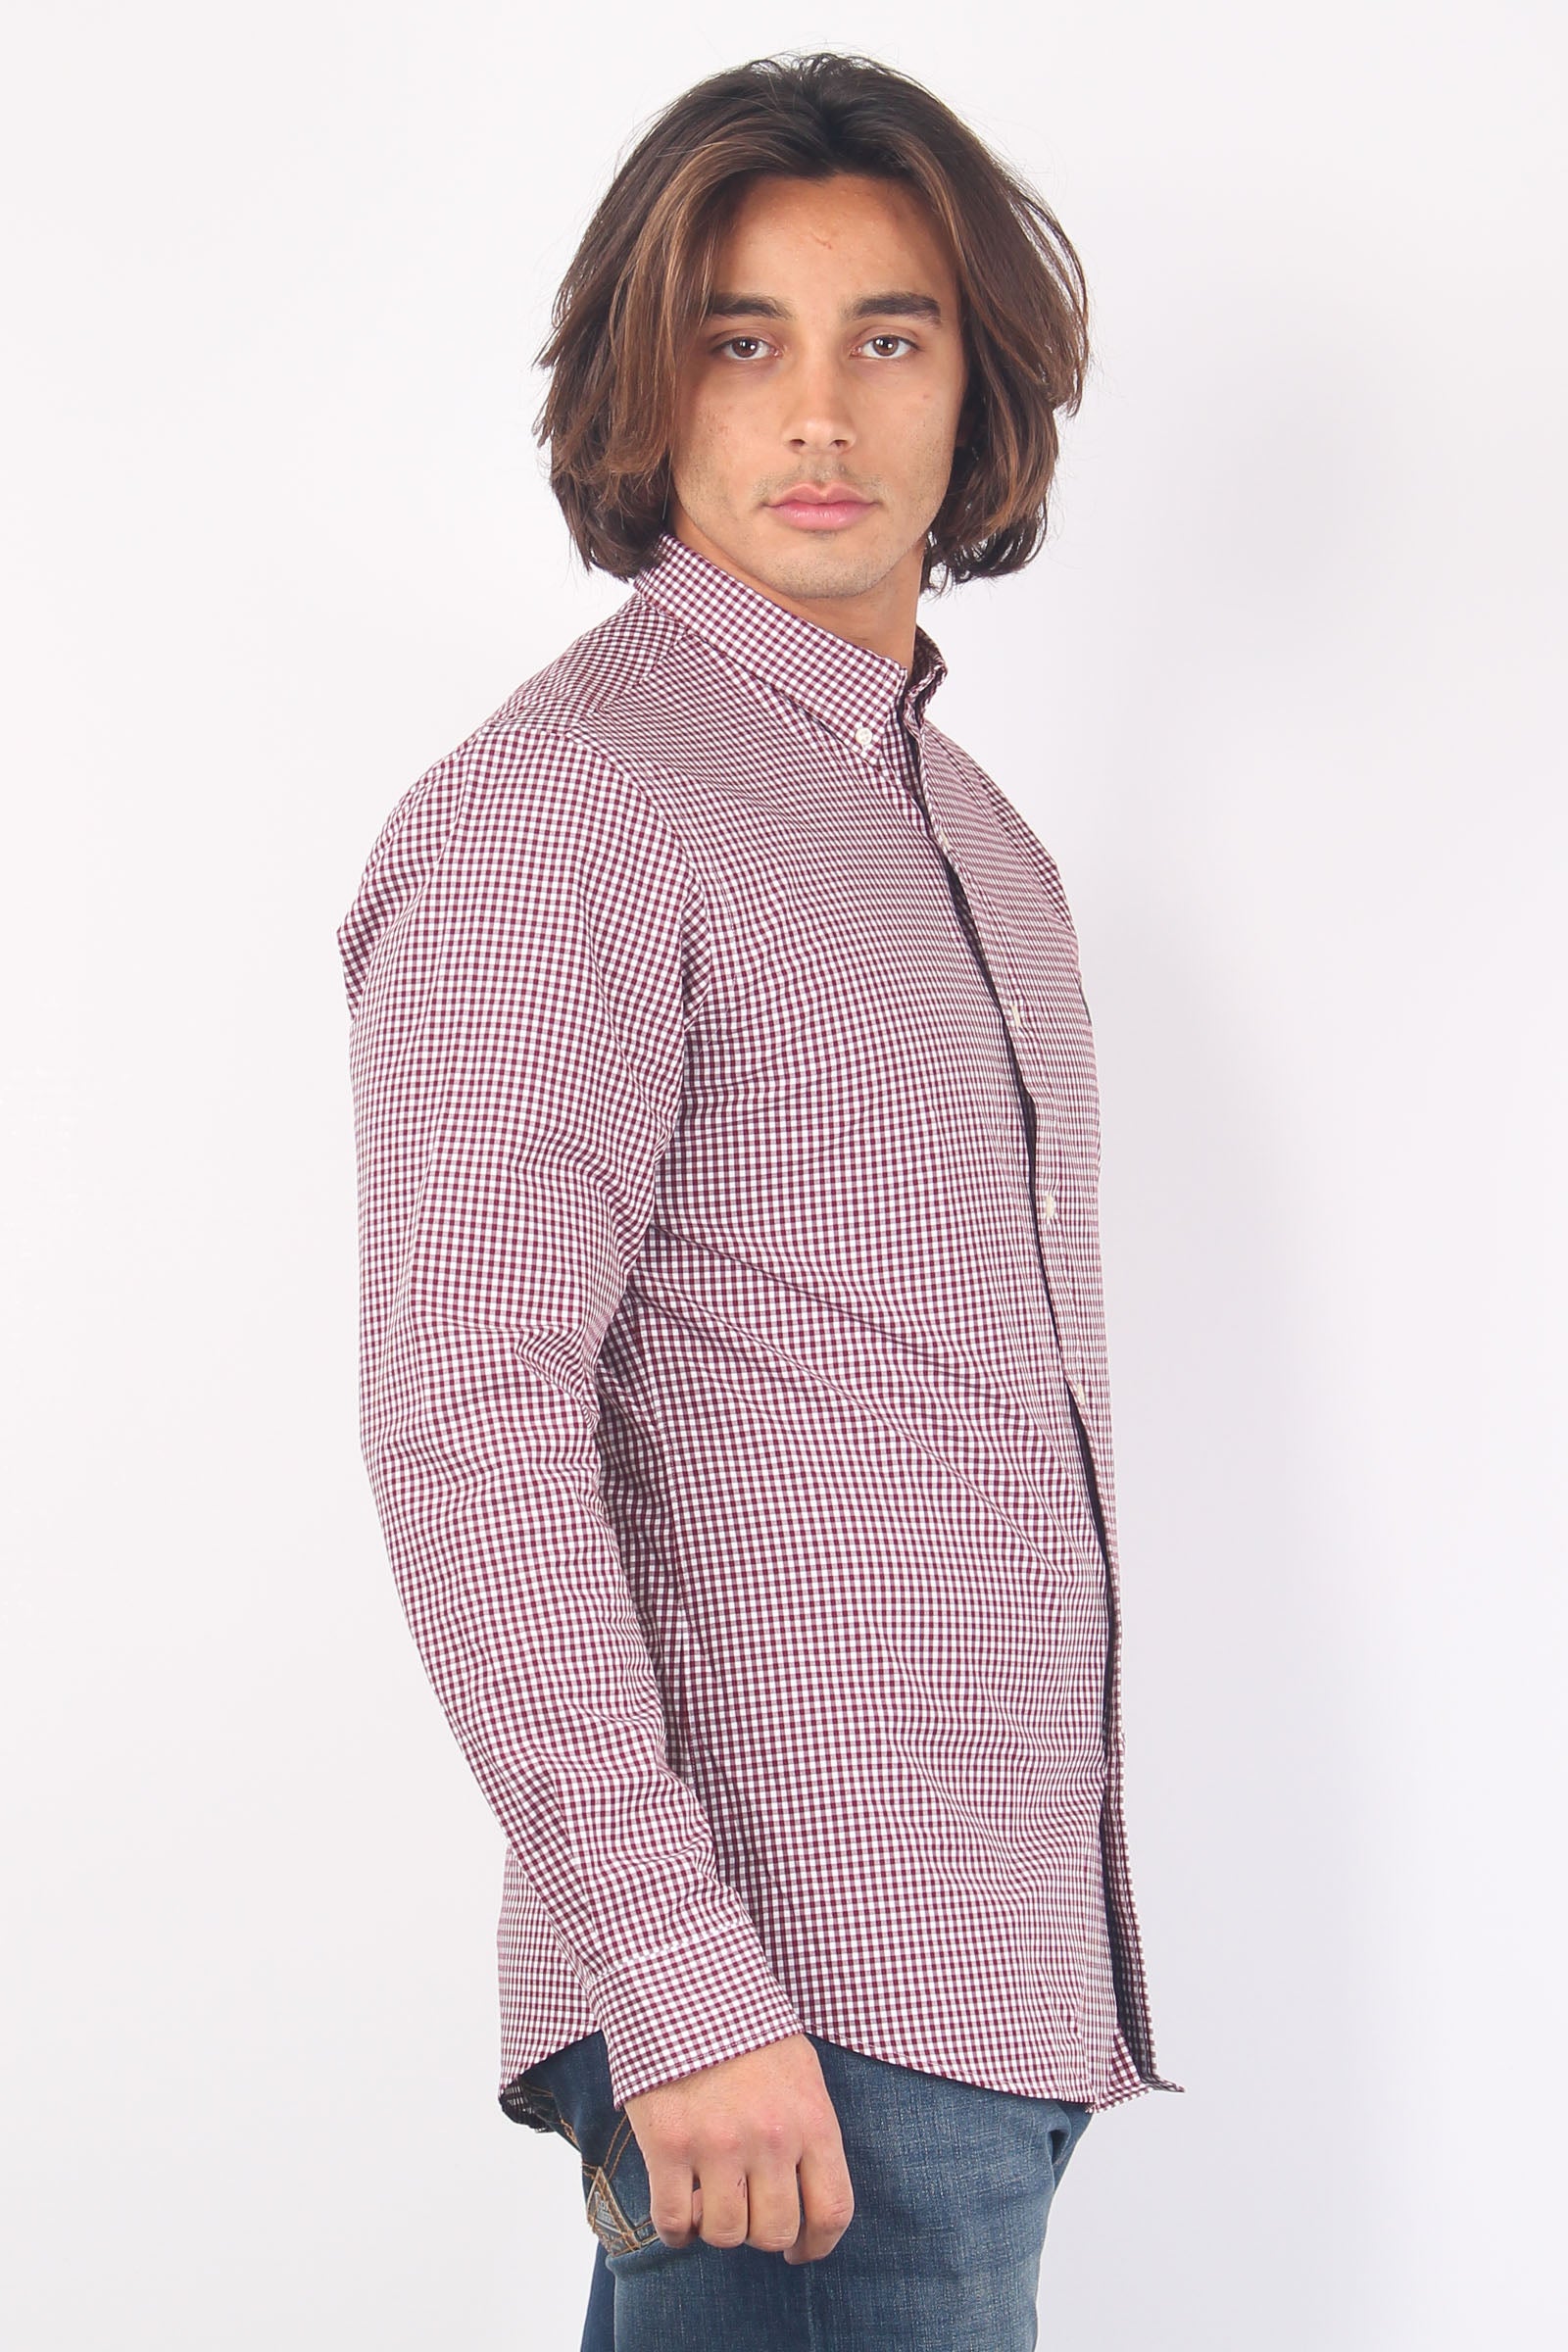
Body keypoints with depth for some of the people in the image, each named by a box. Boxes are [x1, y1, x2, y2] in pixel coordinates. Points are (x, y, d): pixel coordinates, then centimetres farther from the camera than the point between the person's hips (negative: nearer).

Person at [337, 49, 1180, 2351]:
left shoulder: (971, 821, 17)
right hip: (809, 2008, -8)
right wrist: (676, 1967, -23)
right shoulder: (556, 815, -11)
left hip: (1006, 1971, 8)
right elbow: (475, 1426, -19)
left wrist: (1067, 1943, 19)